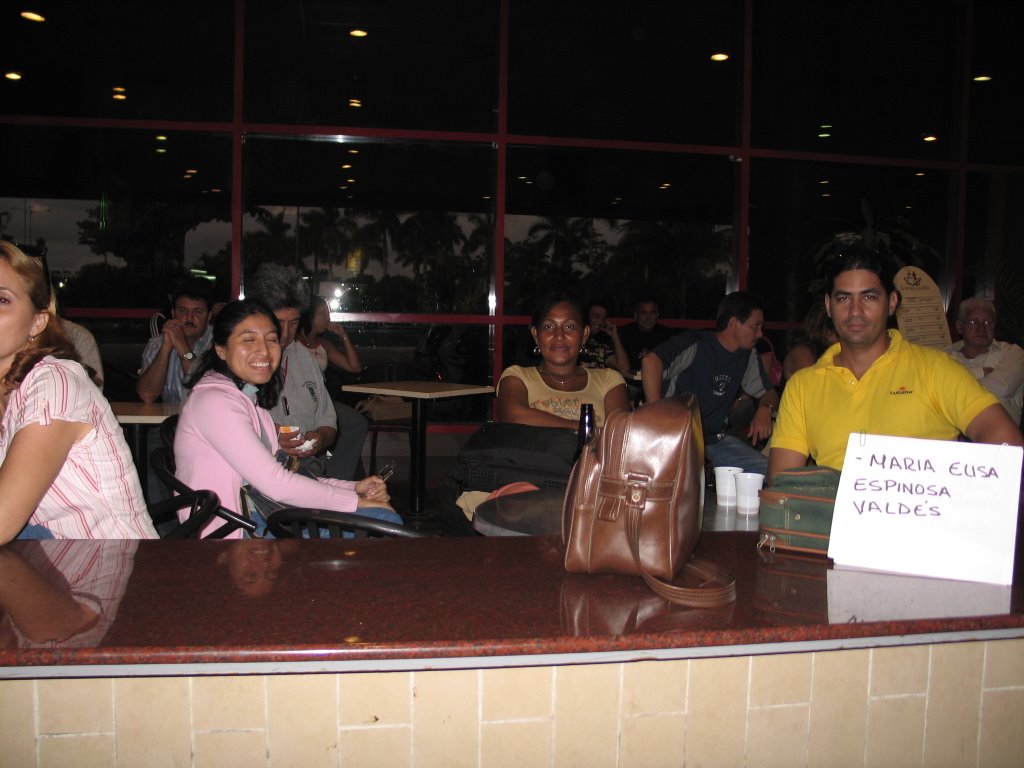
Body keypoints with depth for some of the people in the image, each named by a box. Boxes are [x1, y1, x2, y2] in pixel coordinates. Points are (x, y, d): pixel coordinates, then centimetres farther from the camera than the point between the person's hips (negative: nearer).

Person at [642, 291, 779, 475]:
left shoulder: (748, 356, 10)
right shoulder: (696, 344, -14)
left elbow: (768, 392, 22)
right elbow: (651, 361, -29)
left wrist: (764, 409, -3)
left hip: (716, 439, 7)